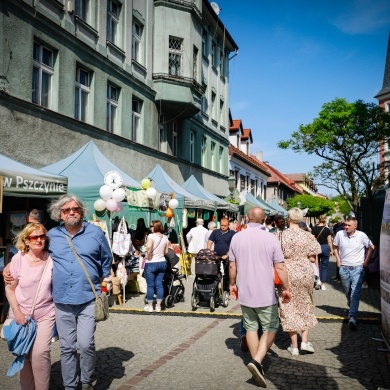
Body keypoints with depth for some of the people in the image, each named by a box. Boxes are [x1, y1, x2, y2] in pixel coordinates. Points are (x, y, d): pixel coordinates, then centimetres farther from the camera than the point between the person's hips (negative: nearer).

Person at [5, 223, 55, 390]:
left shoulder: (51, 259, -8)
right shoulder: (18, 259, -9)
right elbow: (10, 289, -2)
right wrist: (17, 313, -9)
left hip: (45, 315, -1)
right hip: (21, 315, 1)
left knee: (40, 353, -12)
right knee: (24, 355, 8)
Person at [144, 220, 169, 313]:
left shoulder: (151, 236, -13)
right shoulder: (165, 237, 3)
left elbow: (149, 247, -31)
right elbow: (166, 252, 7)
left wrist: (148, 256, -16)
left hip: (151, 263, -5)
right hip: (162, 262, 5)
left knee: (150, 285, 5)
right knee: (159, 284, 9)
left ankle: (150, 306, 12)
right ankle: (158, 306, 13)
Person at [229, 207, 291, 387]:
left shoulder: (237, 237, -1)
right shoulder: (271, 238, -10)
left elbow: (232, 266, 5)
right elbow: (280, 267, -9)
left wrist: (232, 284, 19)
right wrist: (286, 288, 2)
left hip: (244, 293, 3)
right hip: (265, 294, -3)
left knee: (251, 327, 15)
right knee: (270, 328, 7)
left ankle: (256, 363, 22)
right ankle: (257, 361, -10)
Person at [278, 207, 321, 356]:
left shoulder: (282, 235, -9)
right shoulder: (308, 236, -4)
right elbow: (312, 258, -3)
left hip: (288, 273, -2)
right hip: (305, 273, 2)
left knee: (289, 307, 8)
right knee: (305, 305, 20)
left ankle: (294, 346, 12)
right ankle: (305, 341, 14)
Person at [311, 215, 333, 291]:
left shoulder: (314, 228, -3)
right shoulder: (327, 229, -3)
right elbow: (329, 241, -2)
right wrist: (331, 250, 7)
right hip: (325, 247, 0)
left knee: (317, 264, 19)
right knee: (324, 266, 8)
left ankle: (318, 280, 3)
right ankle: (323, 284, 9)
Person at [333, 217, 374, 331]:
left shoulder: (361, 236, -8)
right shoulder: (340, 234, -4)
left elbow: (371, 247, 7)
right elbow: (335, 246, 14)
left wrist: (366, 260, 3)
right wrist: (338, 259, 5)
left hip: (357, 268, -2)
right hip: (344, 268, 3)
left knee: (355, 294, -11)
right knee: (348, 292, 17)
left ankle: (352, 319, -15)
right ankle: (351, 306, 46)